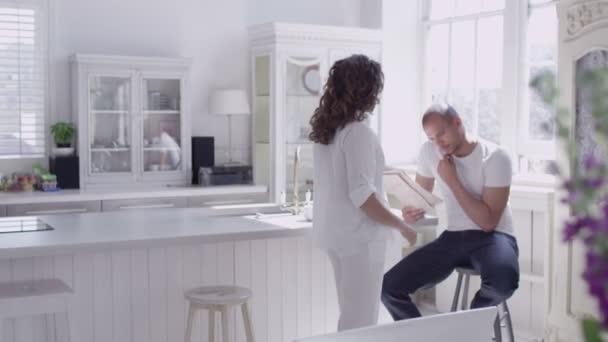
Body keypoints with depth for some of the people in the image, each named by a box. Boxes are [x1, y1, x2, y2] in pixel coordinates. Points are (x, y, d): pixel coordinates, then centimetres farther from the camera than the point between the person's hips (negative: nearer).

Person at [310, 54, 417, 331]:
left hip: (334, 231, 9)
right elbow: (362, 195, -23)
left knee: (351, 313, 19)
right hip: (359, 235, -9)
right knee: (361, 319, 1)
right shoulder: (358, 132, -19)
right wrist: (401, 225, -12)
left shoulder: (325, 130, 7)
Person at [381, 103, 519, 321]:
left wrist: (453, 180, -17)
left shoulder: (495, 157, -13)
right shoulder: (429, 151, 2)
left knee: (504, 280, -40)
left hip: (492, 237, -4)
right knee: (389, 288, -15)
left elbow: (488, 222, -18)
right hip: (453, 237, 4)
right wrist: (411, 212, -9)